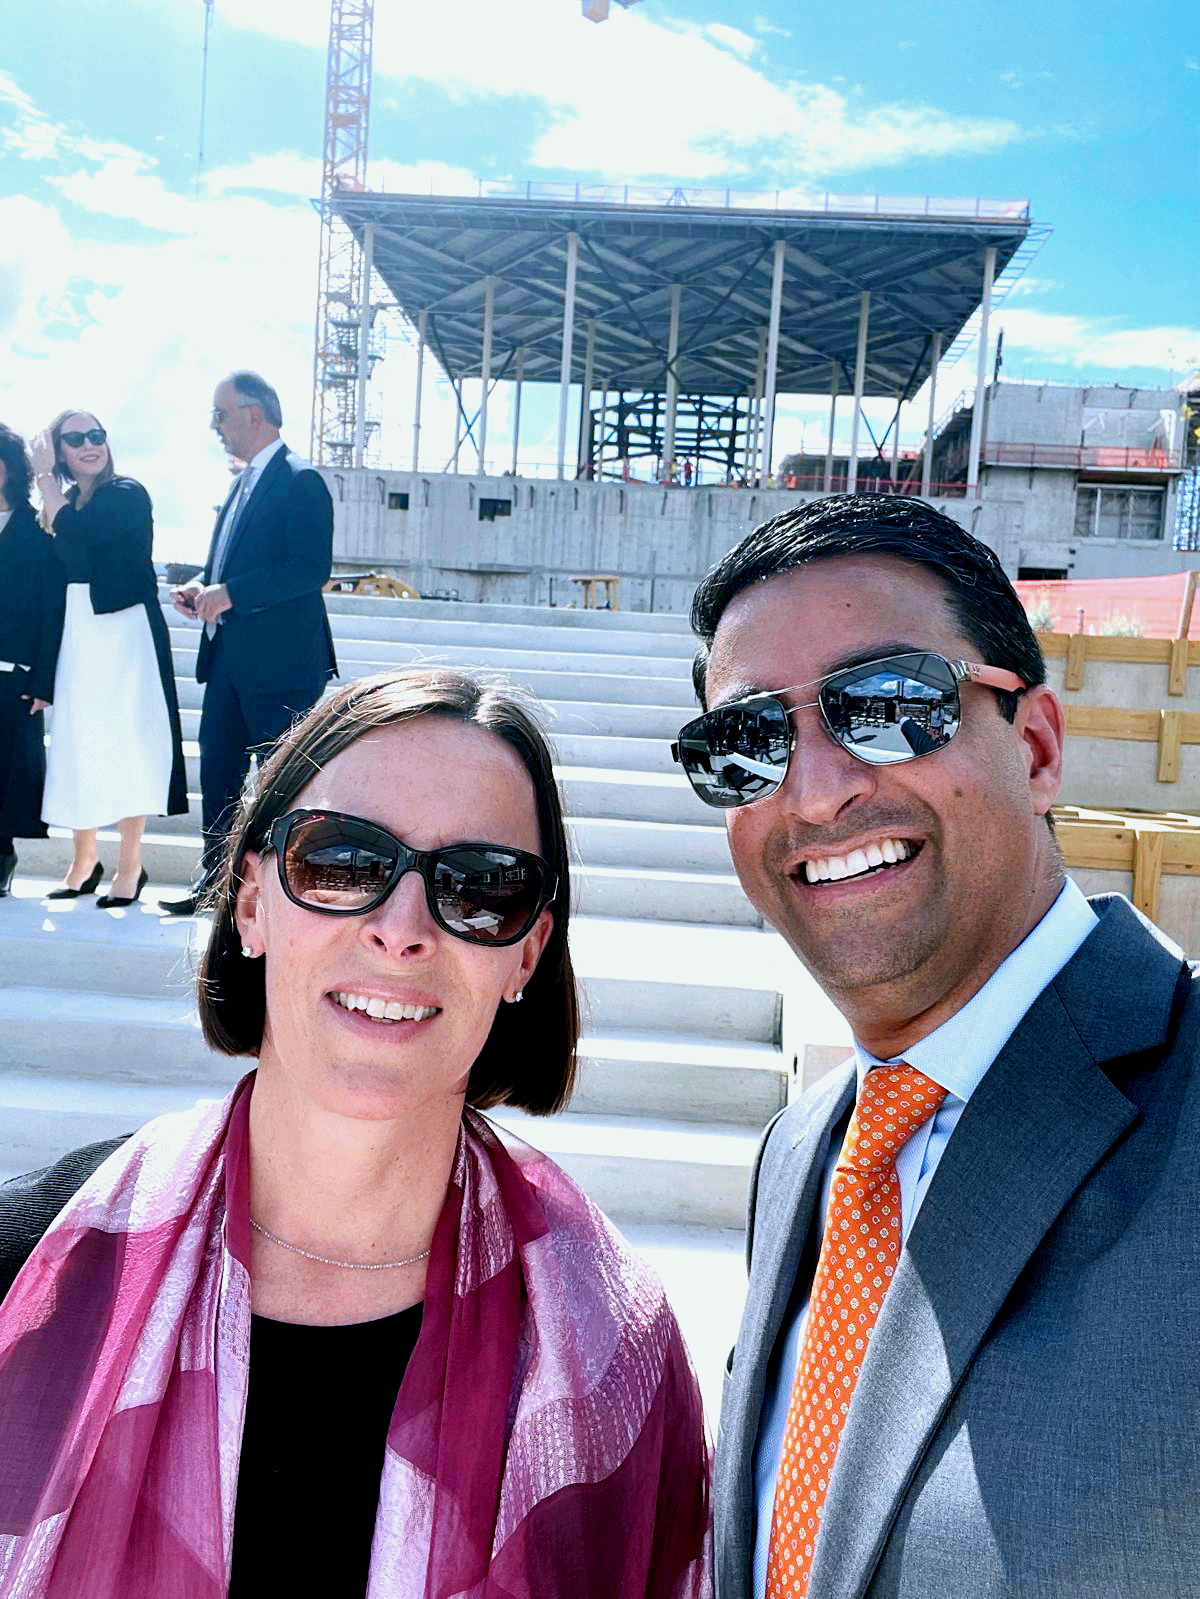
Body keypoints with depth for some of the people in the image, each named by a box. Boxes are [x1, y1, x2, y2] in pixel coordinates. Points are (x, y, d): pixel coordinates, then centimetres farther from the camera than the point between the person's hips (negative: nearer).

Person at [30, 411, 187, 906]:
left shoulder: (127, 494, -4)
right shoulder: (64, 501, 14)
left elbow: (73, 531, -18)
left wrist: (46, 479, -8)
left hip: (123, 631, -6)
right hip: (74, 636, 6)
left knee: (124, 740, -4)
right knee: (77, 740, 7)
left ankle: (130, 866, 5)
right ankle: (84, 860, 19)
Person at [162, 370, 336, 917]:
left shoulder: (301, 481, -12)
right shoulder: (245, 481, 18)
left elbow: (312, 568, -21)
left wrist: (231, 593, -22)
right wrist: (202, 586, 6)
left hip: (279, 665, -9)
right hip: (230, 657, 9)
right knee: (218, 765, 13)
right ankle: (217, 877, 25)